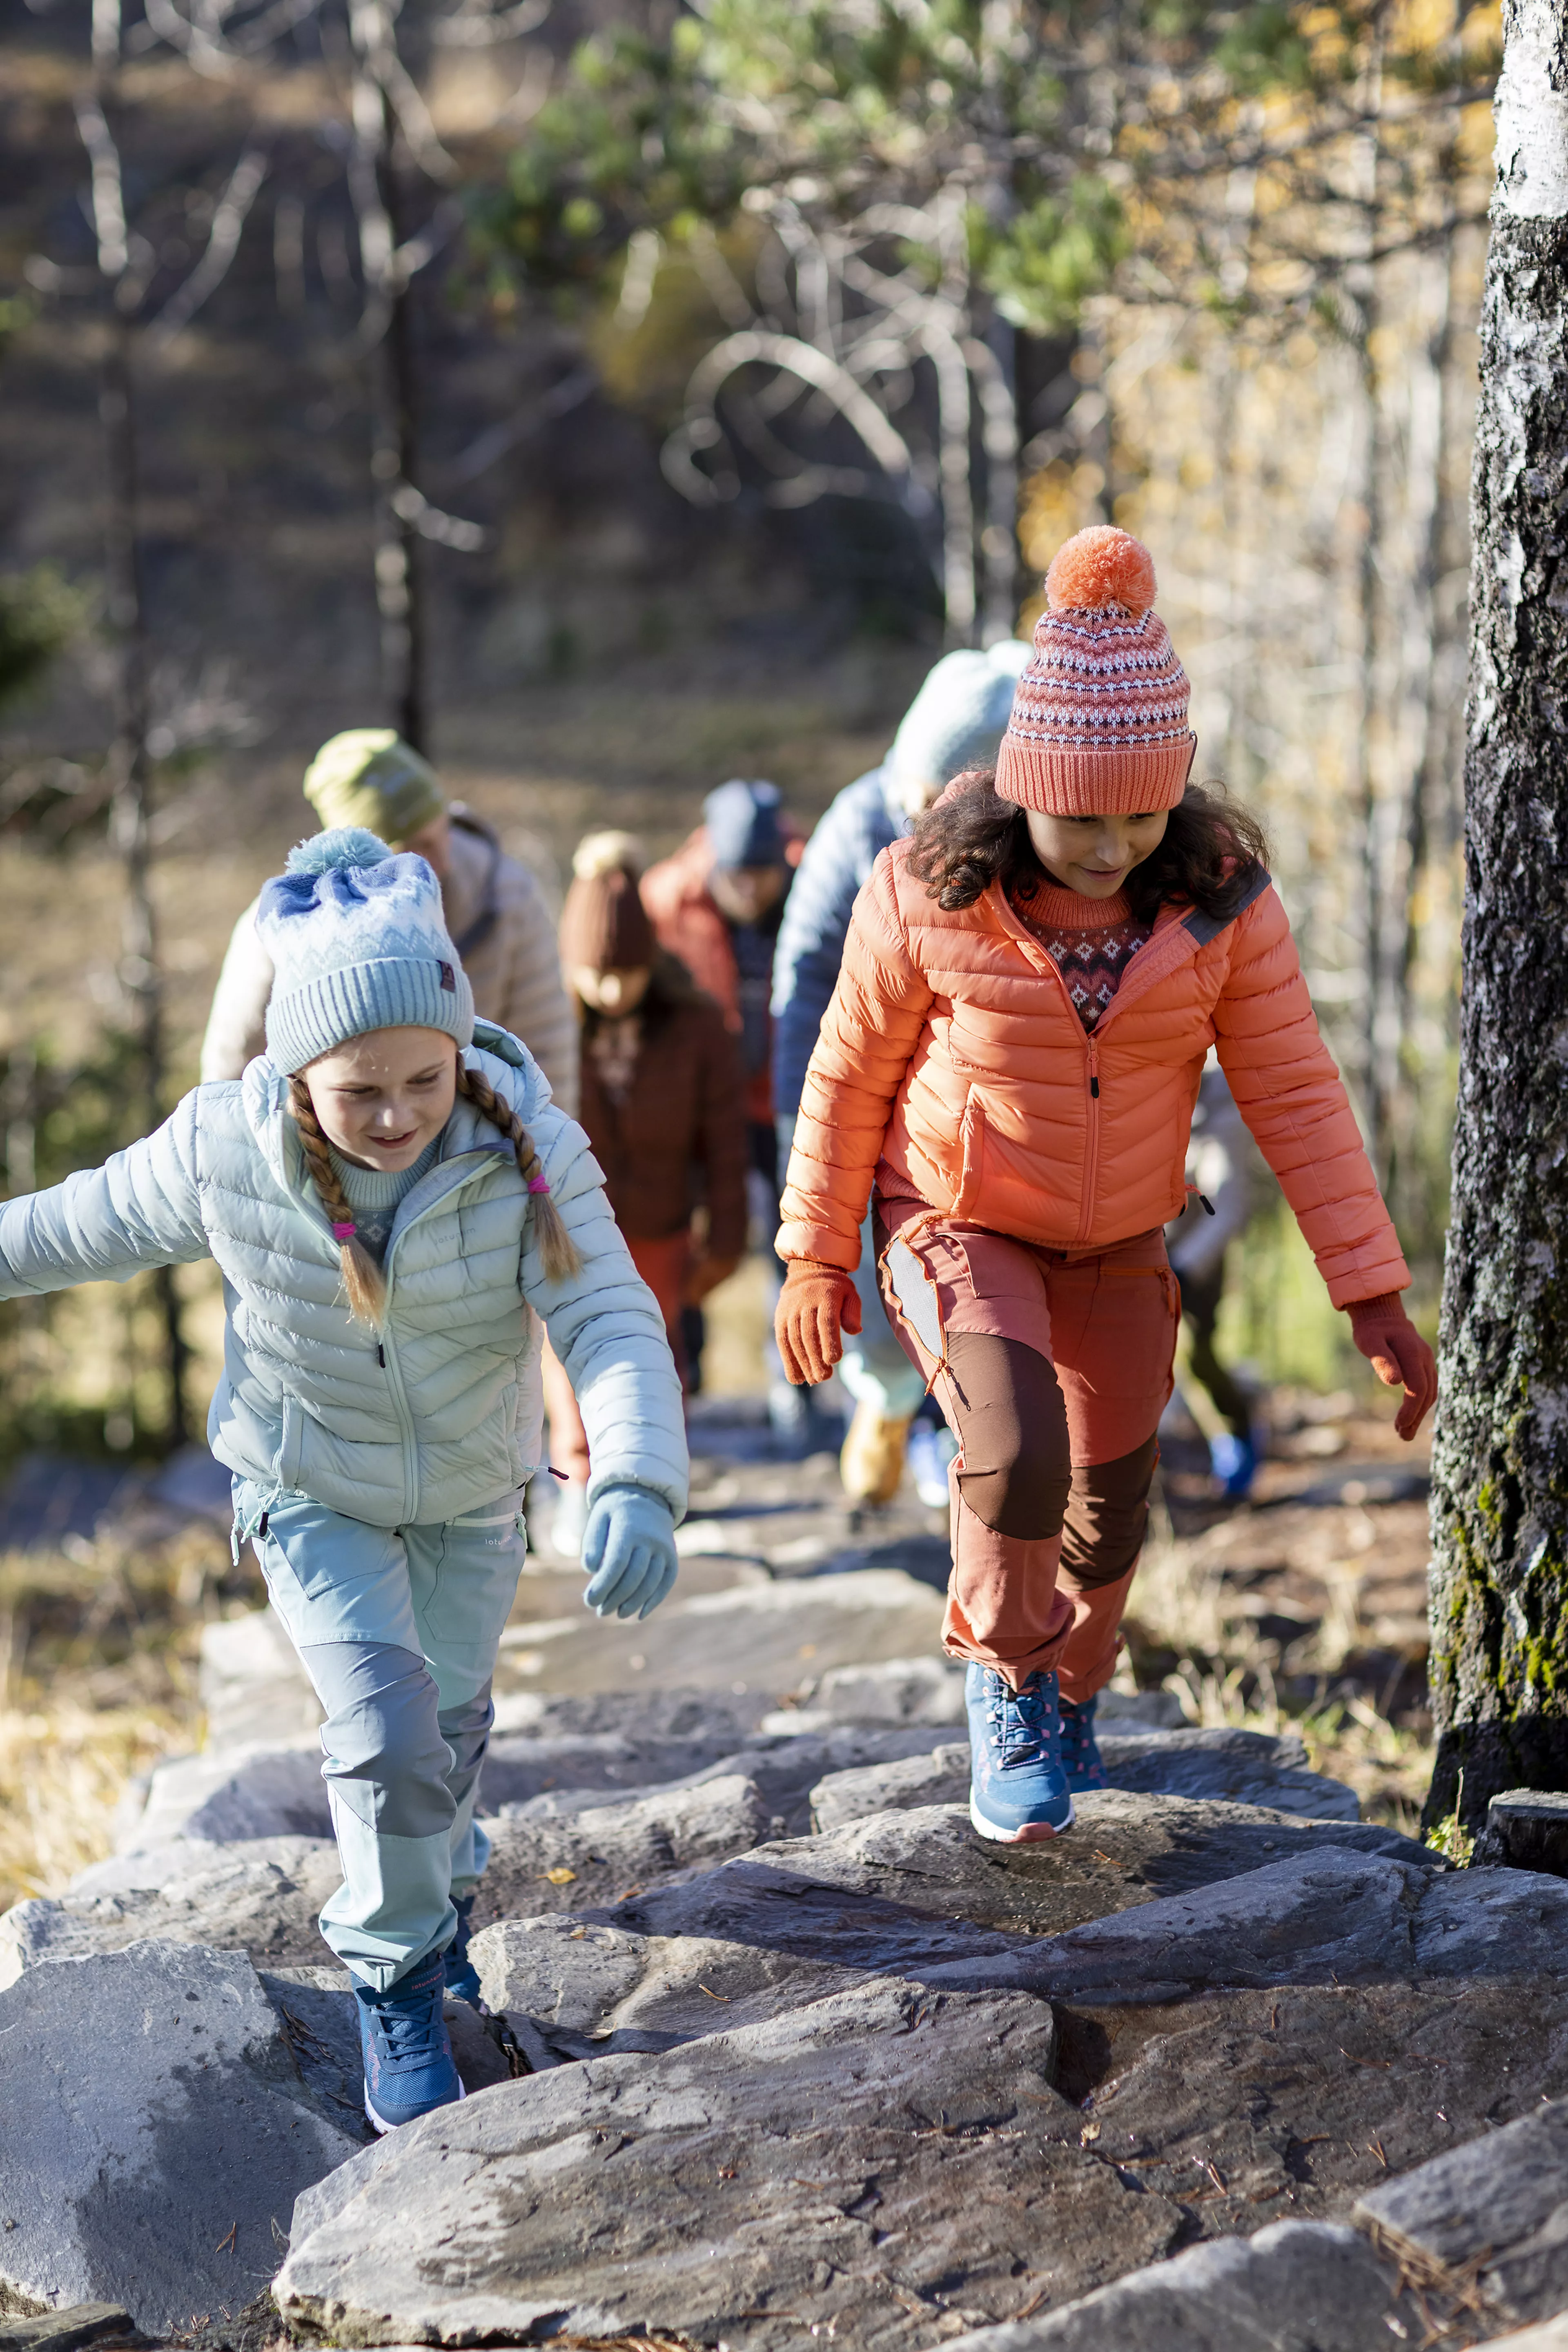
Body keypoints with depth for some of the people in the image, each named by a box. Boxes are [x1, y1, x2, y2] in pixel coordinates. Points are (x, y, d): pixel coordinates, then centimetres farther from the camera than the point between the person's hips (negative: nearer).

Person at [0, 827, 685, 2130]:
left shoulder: (529, 1152, -30)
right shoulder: (224, 1149, -27)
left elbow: (612, 1322, -38)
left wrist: (637, 1484, -54)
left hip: (471, 1492, 2)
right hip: (312, 1494, -2)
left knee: (450, 1720, 21)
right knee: (385, 1726, -16)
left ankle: (438, 1883, 55)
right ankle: (397, 1980, 9)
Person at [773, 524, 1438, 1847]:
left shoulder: (1222, 898, -21)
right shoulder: (929, 895, -25)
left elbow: (1295, 1095, -15)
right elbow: (849, 1074, -10)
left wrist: (1375, 1298, -16)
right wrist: (816, 1259, -2)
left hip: (1117, 1240, 3)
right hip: (957, 1225, -3)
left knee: (1111, 1500, 16)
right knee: (1017, 1448, -27)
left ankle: (1066, 1699, 47)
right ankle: (1004, 1677, 2)